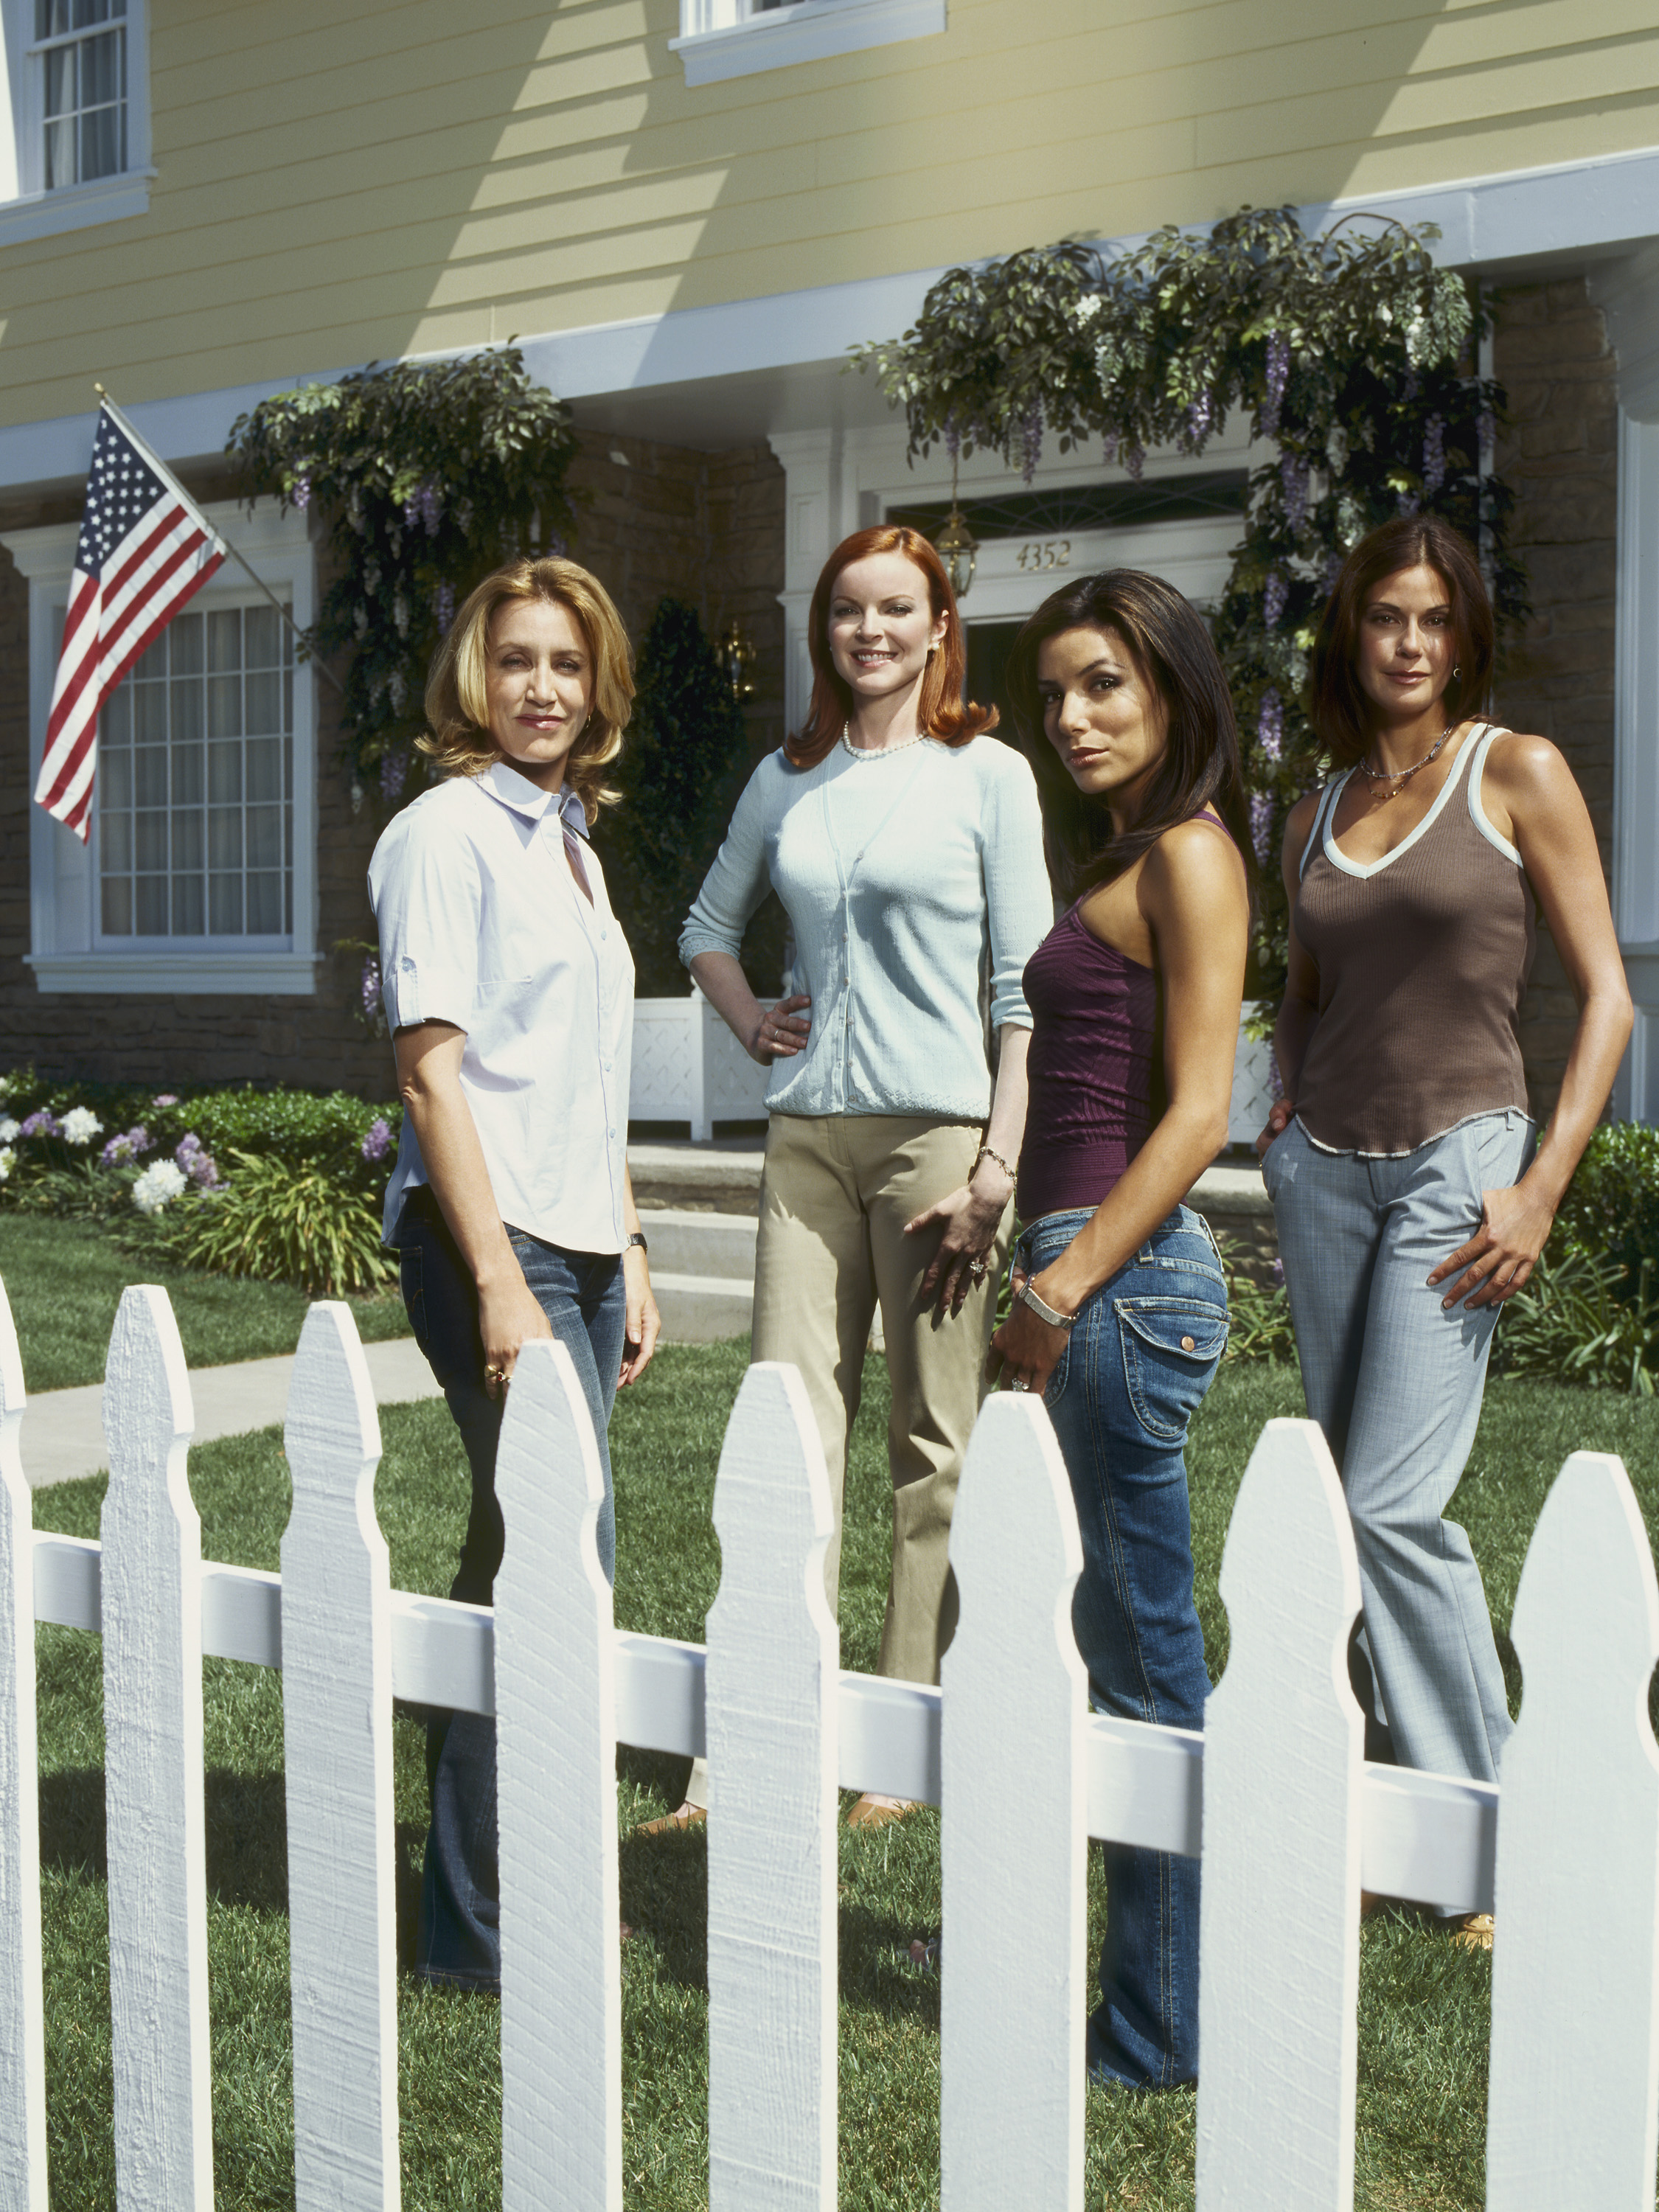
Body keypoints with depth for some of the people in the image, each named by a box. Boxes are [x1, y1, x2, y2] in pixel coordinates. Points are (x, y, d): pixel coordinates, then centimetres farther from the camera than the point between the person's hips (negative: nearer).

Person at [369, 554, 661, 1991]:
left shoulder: (571, 839, 18)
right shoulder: (448, 832, -7)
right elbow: (432, 1068, -13)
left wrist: (628, 1256, 17)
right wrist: (501, 1282, -18)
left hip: (580, 1243, 8)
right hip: (491, 1239, -8)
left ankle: (519, 1889, 23)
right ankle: (484, 1928, 4)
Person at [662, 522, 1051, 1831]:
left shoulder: (987, 774, 0)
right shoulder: (789, 780, 12)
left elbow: (1026, 984, -4)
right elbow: (711, 925, 27)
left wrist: (998, 1165, -11)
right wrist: (751, 1024, 9)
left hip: (938, 1128, -4)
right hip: (809, 1131, 4)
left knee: (937, 1446, 4)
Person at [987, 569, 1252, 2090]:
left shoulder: (1188, 852, -9)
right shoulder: (1125, 856, 18)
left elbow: (1197, 1112, -17)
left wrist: (1065, 1288, -19)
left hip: (1131, 1277, -10)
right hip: (1102, 1270, 10)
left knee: (1146, 1658, -1)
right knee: (1128, 1636, 16)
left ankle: (1159, 2034, 11)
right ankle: (1162, 2001, 29)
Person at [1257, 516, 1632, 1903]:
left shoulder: (1518, 775, -1)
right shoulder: (1318, 820, 13)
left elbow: (1605, 996, -4)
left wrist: (1542, 1192, -12)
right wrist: (1290, 1108, 8)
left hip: (1456, 1162, -5)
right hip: (1325, 1167, 5)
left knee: (1392, 1505, -13)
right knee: (1350, 1502, 7)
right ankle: (1407, 1760, 22)